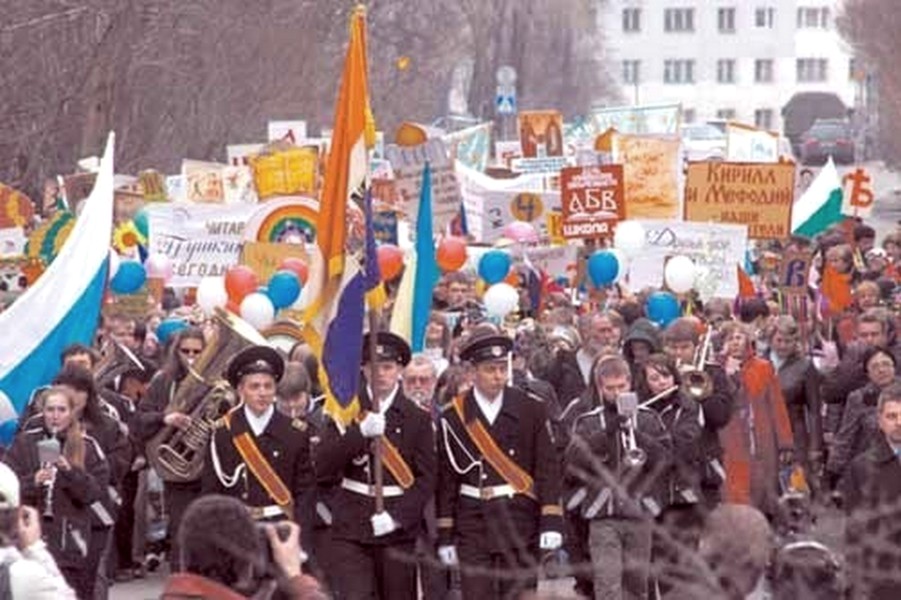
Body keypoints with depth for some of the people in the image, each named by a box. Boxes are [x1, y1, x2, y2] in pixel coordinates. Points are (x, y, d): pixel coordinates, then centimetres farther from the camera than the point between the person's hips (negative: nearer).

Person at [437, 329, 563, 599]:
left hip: (520, 524, 0)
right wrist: (445, 536, 1)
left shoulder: (531, 410, 2)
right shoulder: (454, 418, 1)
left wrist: (551, 523, -6)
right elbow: (446, 481, 3)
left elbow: (548, 469, 1)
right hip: (473, 525, 0)